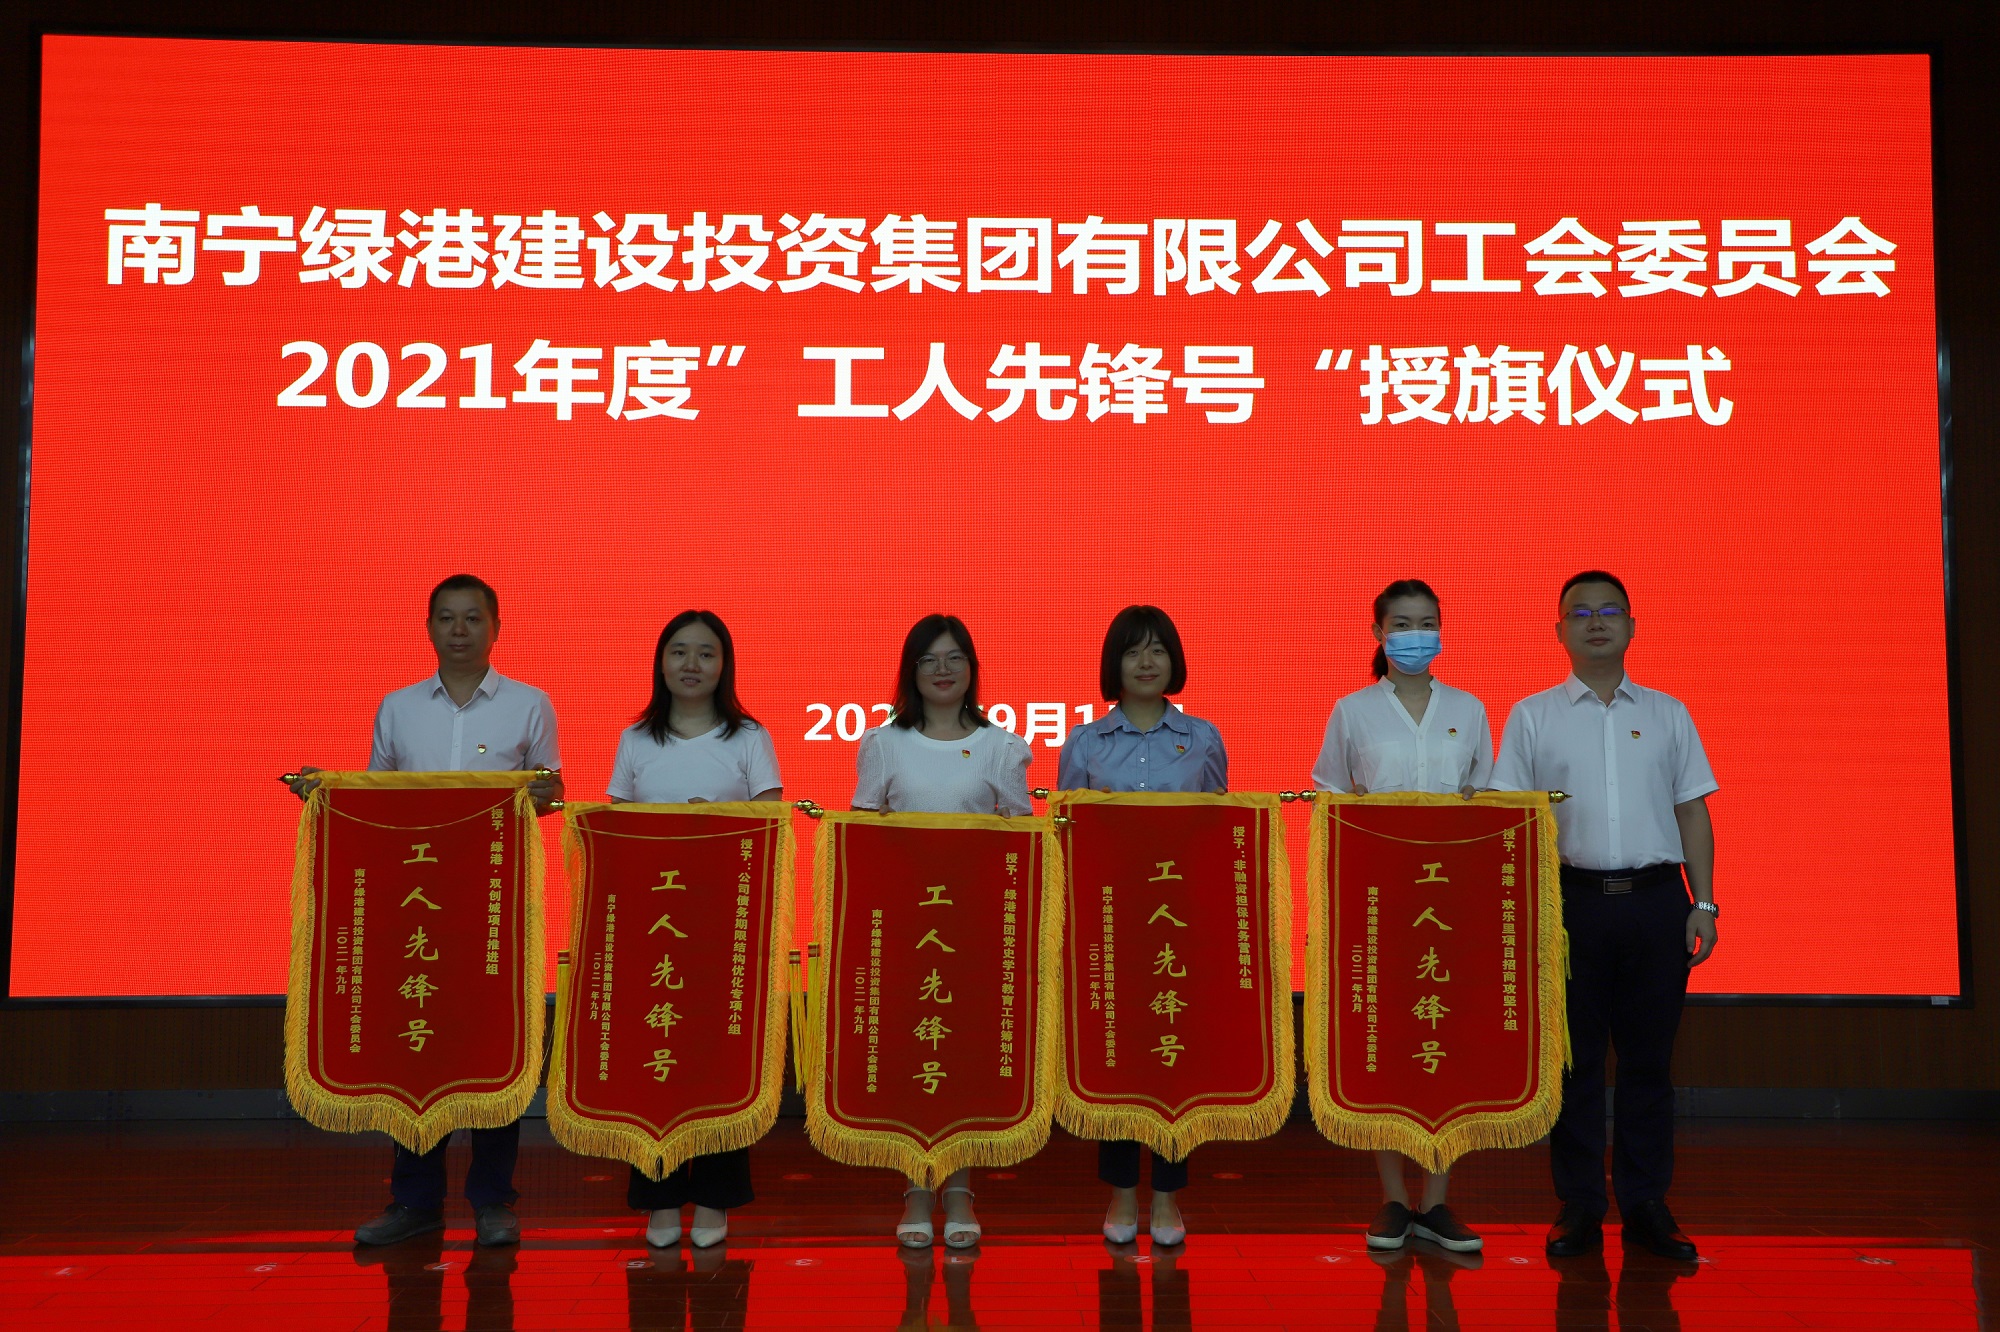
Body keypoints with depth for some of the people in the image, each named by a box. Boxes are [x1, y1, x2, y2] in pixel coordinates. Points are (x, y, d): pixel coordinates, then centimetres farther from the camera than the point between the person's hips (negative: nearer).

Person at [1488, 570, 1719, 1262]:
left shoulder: (1668, 714, 12)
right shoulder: (1531, 717, 7)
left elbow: (1692, 811, 12)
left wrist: (1703, 903, 4)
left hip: (1656, 900, 1)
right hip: (1572, 899, -1)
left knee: (1648, 1057, 5)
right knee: (1574, 1059, 3)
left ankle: (1645, 1205, 15)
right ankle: (1579, 1206, 12)